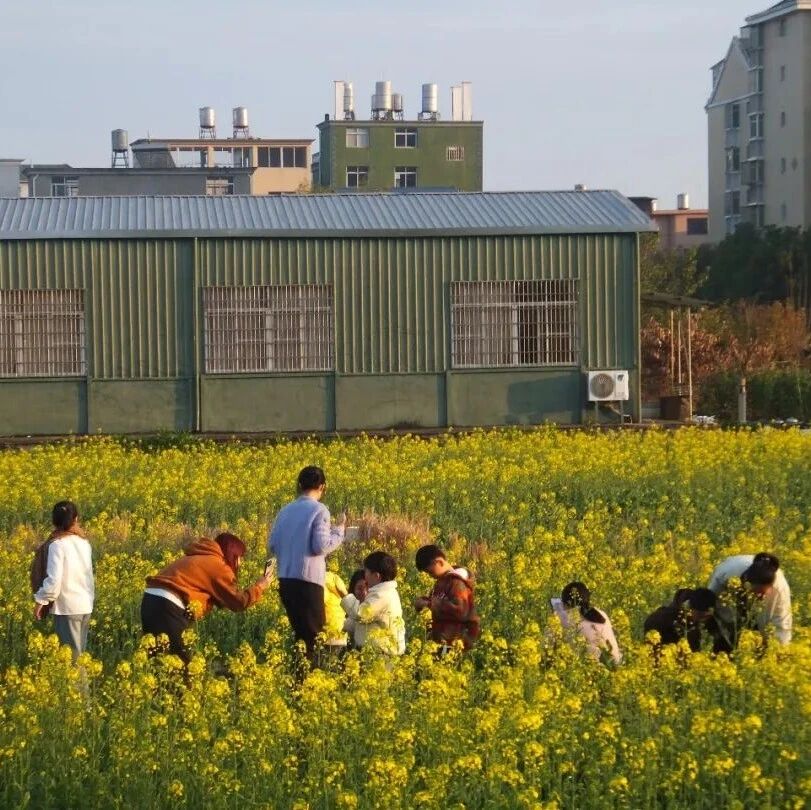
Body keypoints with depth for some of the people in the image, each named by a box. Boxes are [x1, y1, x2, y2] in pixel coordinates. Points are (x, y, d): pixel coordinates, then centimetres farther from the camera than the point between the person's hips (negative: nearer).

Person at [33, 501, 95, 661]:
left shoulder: (57, 544, -14)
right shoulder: (84, 542, 6)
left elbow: (54, 579, -18)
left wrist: (41, 601, -9)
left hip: (68, 607, -7)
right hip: (85, 605, 7)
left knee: (71, 656, -4)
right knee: (79, 653, 13)